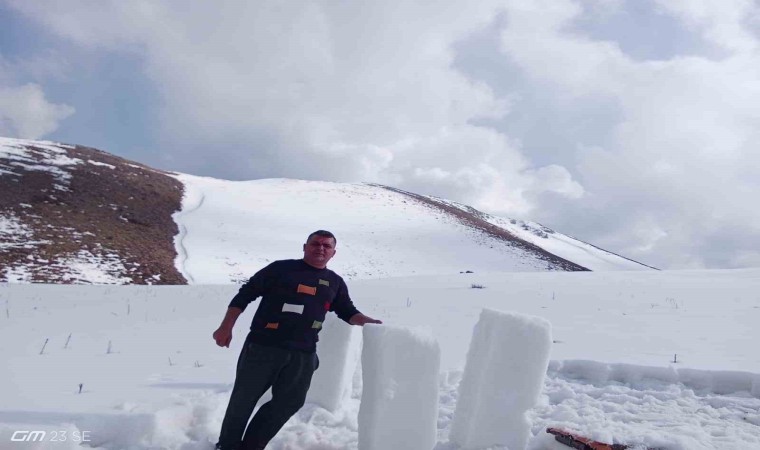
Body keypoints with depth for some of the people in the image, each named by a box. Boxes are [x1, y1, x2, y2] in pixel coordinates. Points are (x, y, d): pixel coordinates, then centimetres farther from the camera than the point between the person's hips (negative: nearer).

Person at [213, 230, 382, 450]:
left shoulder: (335, 283, 12)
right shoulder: (281, 268, -1)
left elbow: (348, 312, 18)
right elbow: (245, 294, 1)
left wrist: (368, 321, -2)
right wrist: (226, 327, -3)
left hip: (303, 354, 4)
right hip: (263, 346, -3)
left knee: (289, 402, 8)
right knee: (244, 398, 7)